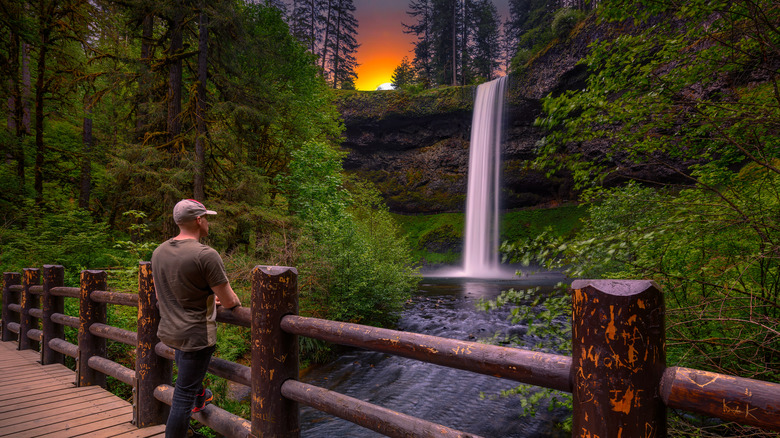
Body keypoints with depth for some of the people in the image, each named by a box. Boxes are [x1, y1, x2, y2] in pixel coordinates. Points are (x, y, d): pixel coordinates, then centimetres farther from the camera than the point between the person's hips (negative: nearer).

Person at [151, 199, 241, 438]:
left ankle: (199, 398, 57)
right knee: (183, 397, 3)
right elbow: (229, 301, -18)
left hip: (169, 332, 8)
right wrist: (235, 301, 7)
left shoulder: (159, 252, 2)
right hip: (195, 335, -8)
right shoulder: (206, 255, -23)